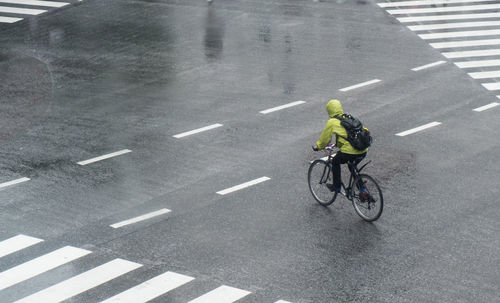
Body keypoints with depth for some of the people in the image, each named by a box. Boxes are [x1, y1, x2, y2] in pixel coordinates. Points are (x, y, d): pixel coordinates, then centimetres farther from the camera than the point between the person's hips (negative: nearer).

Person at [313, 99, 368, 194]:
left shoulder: (332, 122, 1)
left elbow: (325, 138, 9)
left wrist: (318, 146, 29)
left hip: (350, 152, -6)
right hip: (363, 151, 6)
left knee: (335, 162, 22)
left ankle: (336, 187, 25)